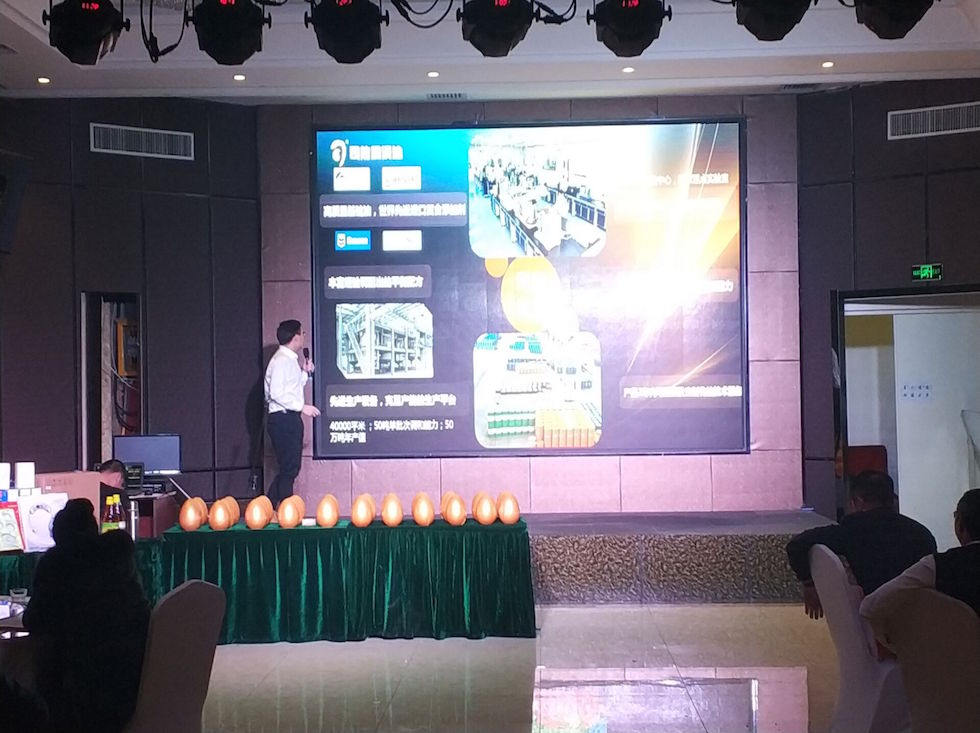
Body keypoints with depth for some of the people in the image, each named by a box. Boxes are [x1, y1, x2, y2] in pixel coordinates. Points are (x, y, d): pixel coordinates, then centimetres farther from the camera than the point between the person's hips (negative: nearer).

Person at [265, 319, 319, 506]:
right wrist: (302, 406, -20)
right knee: (289, 469, -8)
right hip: (283, 419, -10)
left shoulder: (291, 359, 18)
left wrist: (305, 373, 14)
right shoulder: (282, 360, -13)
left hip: (290, 419, 10)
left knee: (290, 468, 12)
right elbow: (276, 393, -21)